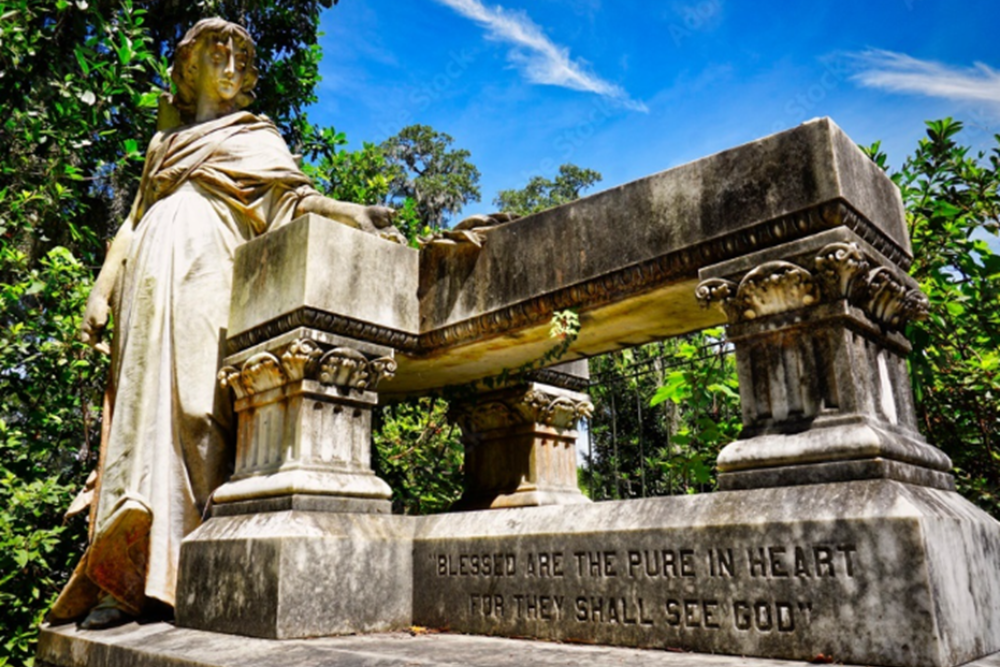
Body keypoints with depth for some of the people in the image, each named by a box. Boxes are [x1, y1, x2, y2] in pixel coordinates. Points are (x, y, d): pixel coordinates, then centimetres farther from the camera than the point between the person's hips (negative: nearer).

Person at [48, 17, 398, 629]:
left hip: (206, 273, -4)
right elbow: (134, 223, 25)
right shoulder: (165, 143, 31)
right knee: (143, 406, -7)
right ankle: (126, 576, -10)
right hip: (152, 278, 4)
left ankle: (154, 574, -22)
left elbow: (291, 194, 2)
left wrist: (349, 212, -18)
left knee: (188, 403, -18)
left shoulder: (255, 137, 20)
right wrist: (103, 292, 13)